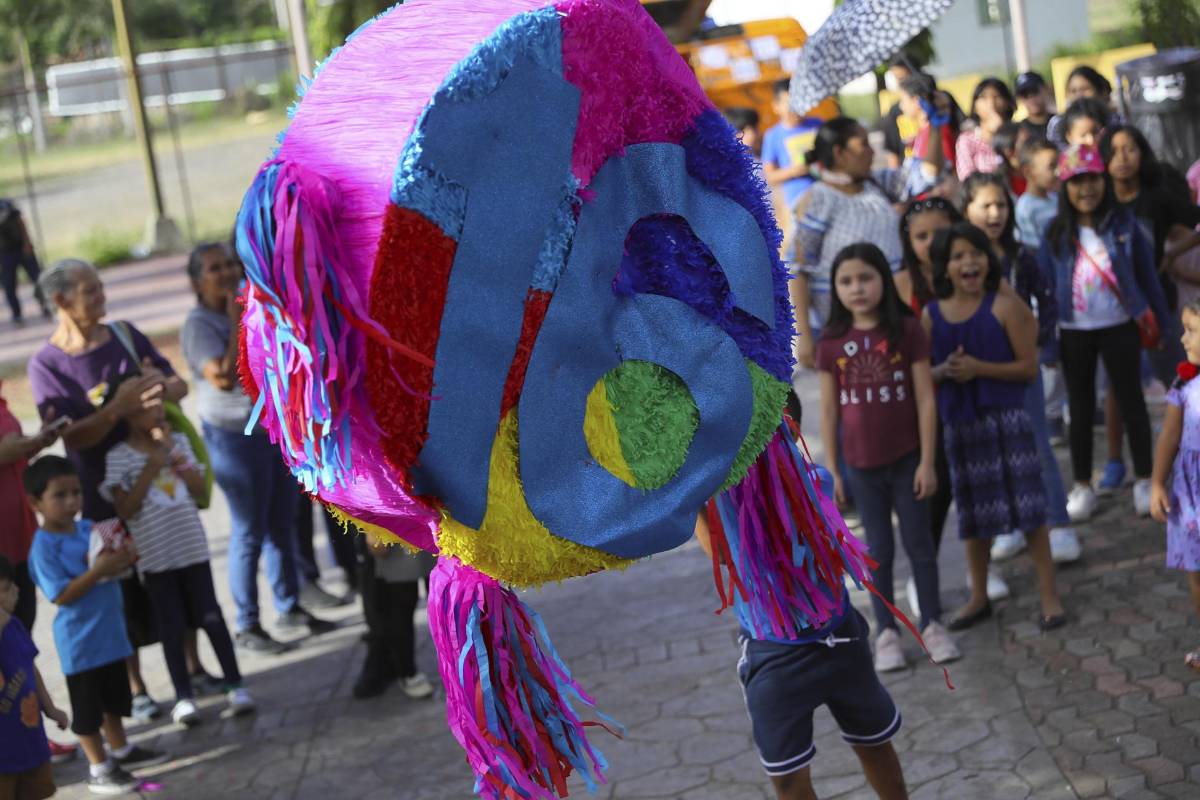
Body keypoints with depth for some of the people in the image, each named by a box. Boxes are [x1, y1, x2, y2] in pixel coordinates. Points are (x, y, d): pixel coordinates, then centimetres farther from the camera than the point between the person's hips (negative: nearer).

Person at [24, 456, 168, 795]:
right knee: (88, 706, 4)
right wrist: (98, 570, -29)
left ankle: (121, 750, 38)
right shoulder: (44, 546, -18)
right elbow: (62, 595, -22)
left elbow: (107, 566, 14)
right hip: (81, 641, -7)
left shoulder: (89, 528, 3)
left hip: (110, 631, 8)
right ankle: (100, 769, 14)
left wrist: (124, 560, -9)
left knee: (115, 696, 22)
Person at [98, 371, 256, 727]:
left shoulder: (178, 442, 3)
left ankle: (235, 684, 16)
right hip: (155, 557, -2)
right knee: (172, 627, 5)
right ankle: (183, 696, 15)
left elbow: (199, 489, 0)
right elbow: (125, 509, -11)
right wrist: (150, 468, -16)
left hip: (193, 548, 2)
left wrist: (174, 455, -10)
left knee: (211, 617, 6)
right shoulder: (119, 456, -7)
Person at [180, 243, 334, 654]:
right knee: (249, 532, 1)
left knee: (283, 524, 15)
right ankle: (247, 625, 13)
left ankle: (289, 606, 30)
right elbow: (224, 377, -29)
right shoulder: (199, 325, -15)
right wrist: (237, 322, -24)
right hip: (235, 438, -7)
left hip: (278, 428, 7)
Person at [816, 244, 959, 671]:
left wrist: (927, 461, -8)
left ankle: (932, 624, 21)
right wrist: (831, 471, 1)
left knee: (919, 542, 8)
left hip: (906, 459, -1)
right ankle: (886, 632, 20)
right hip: (861, 465, 1)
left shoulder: (907, 330, -8)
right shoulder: (831, 343, -3)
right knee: (879, 549, 11)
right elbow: (829, 410, 2)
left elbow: (925, 399, -6)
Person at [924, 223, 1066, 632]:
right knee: (974, 512, 15)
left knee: (1027, 506, -4)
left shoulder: (1005, 306, -9)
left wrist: (979, 368, -21)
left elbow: (1029, 367, -11)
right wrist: (943, 371, -13)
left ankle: (1049, 595, 6)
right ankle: (979, 598, 29)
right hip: (959, 423, 4)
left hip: (1006, 418, -4)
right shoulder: (931, 315, 3)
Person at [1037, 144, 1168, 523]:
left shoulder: (1124, 224, -5)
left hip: (1120, 327, -1)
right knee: (1081, 407, 10)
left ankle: (1144, 480, 17)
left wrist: (1156, 318, 0)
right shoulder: (1056, 234, -3)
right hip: (1074, 332, 1)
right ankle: (1082, 486, 20)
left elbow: (1146, 273, 0)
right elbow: (1045, 283, 0)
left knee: (1130, 400, 6)